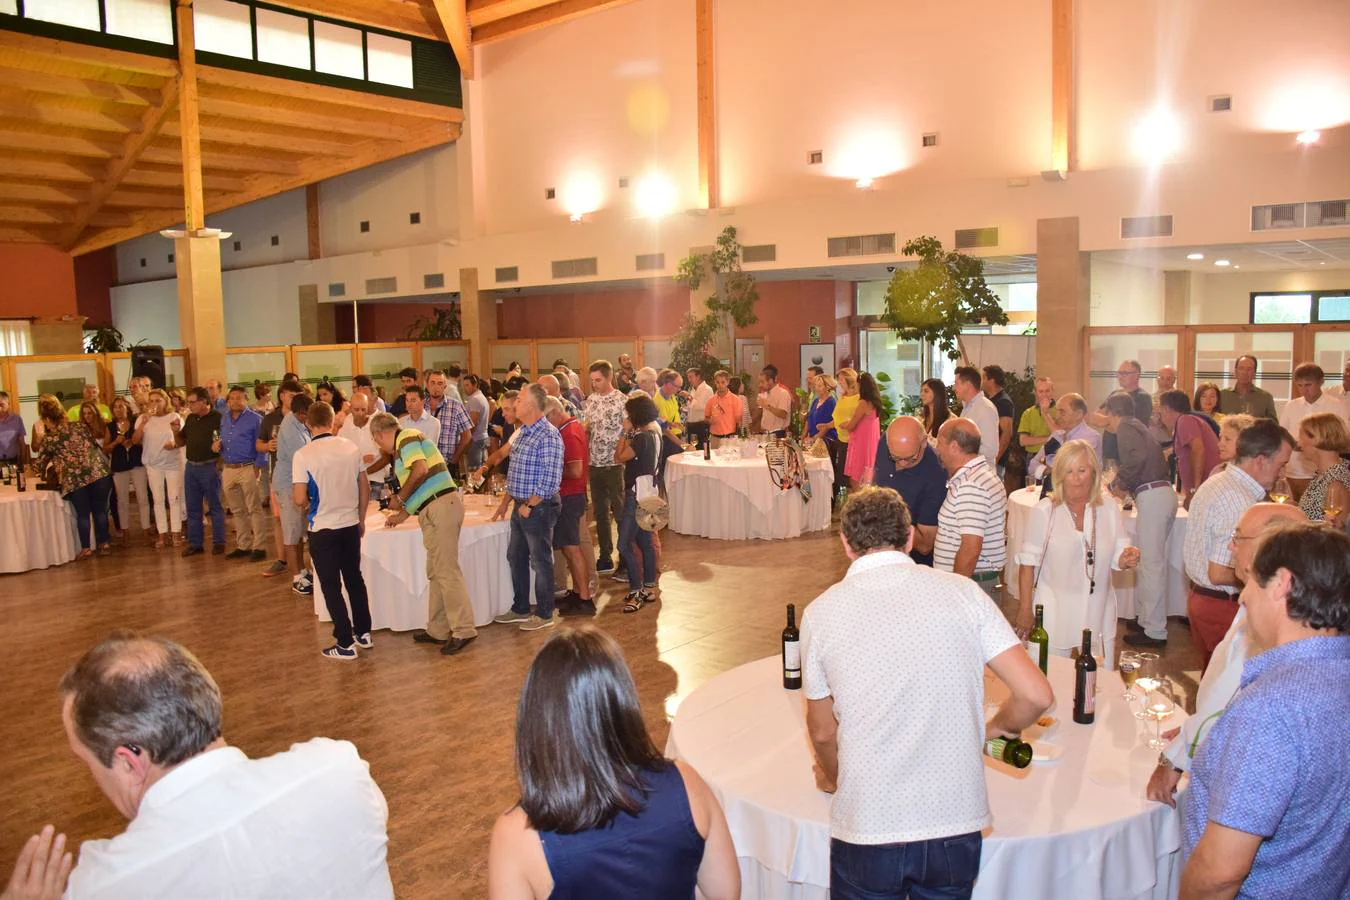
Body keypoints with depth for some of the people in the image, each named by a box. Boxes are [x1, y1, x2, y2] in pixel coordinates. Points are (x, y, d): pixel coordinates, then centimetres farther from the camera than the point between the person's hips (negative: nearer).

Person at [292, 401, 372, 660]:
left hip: (323, 529, -4)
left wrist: (309, 504, 8)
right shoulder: (352, 448, -2)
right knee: (355, 579, 19)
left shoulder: (303, 455, -13)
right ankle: (363, 633, 27)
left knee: (331, 586, 7)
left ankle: (345, 643, 11)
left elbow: (299, 499, -15)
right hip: (351, 525, 4)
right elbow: (365, 489, 5)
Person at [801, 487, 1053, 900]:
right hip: (956, 823, 2)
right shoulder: (962, 592, -5)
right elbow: (1037, 695, -7)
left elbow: (822, 731, 4)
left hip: (866, 830, -2)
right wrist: (992, 728, 14)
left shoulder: (822, 612, -6)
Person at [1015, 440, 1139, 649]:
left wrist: (1128, 559, -14)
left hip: (1098, 615, 3)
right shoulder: (1043, 512, -8)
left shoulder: (1109, 508, 4)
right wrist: (1025, 611, -7)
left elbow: (1116, 560, 9)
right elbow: (1028, 564, -7)